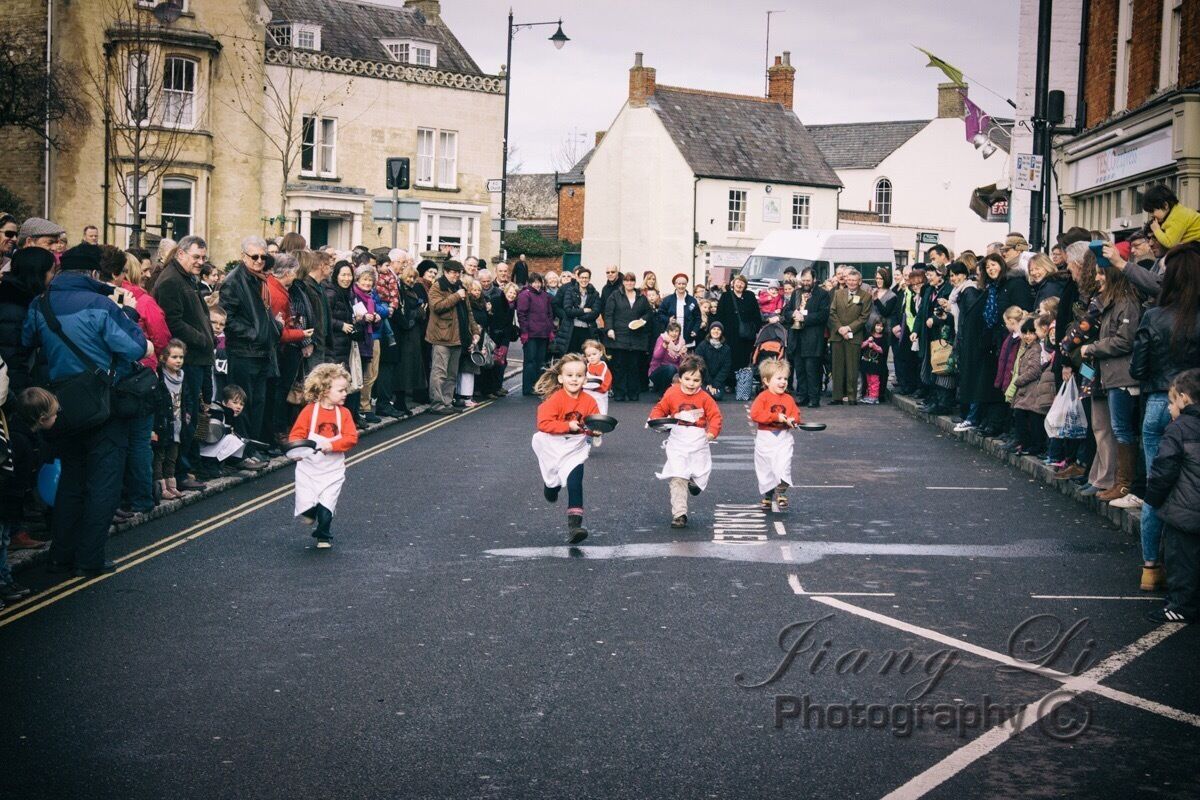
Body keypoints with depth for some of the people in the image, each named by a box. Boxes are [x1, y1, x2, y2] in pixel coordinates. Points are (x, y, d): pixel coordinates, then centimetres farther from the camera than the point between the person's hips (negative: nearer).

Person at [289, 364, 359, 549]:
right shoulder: (309, 411, -7)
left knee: (326, 509, -4)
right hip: (308, 466, -1)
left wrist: (332, 445, -24)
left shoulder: (344, 413, -1)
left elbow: (351, 438, -8)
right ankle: (310, 513, 30)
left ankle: (324, 536, 22)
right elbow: (296, 434, -7)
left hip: (332, 469, 1)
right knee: (306, 505, -7)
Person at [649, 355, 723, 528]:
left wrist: (712, 431, -18)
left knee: (700, 475, 12)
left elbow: (715, 415, -2)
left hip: (699, 442, 1)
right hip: (678, 443, -1)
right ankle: (679, 514, -8)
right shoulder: (672, 394, -3)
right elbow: (660, 409, 7)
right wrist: (656, 420, -13)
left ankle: (695, 481, 51)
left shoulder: (705, 398, -4)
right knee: (677, 478, -9)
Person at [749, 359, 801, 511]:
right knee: (765, 469, 9)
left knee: (783, 466, -15)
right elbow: (755, 414, -21)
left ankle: (781, 493, -1)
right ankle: (767, 496, 27)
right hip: (765, 438, -2)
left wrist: (792, 420, -14)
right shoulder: (763, 397, -9)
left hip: (783, 437, 2)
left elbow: (796, 414, 11)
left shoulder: (788, 399, 5)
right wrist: (776, 417, -22)